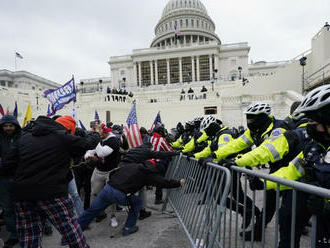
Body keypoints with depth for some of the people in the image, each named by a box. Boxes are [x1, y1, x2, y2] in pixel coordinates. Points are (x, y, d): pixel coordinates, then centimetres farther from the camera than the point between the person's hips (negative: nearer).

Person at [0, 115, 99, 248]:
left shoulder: (24, 137, 9)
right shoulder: (63, 138, -6)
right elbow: (88, 143, 5)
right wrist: (94, 136, 26)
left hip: (22, 194, 6)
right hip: (53, 193, -5)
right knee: (71, 230, 7)